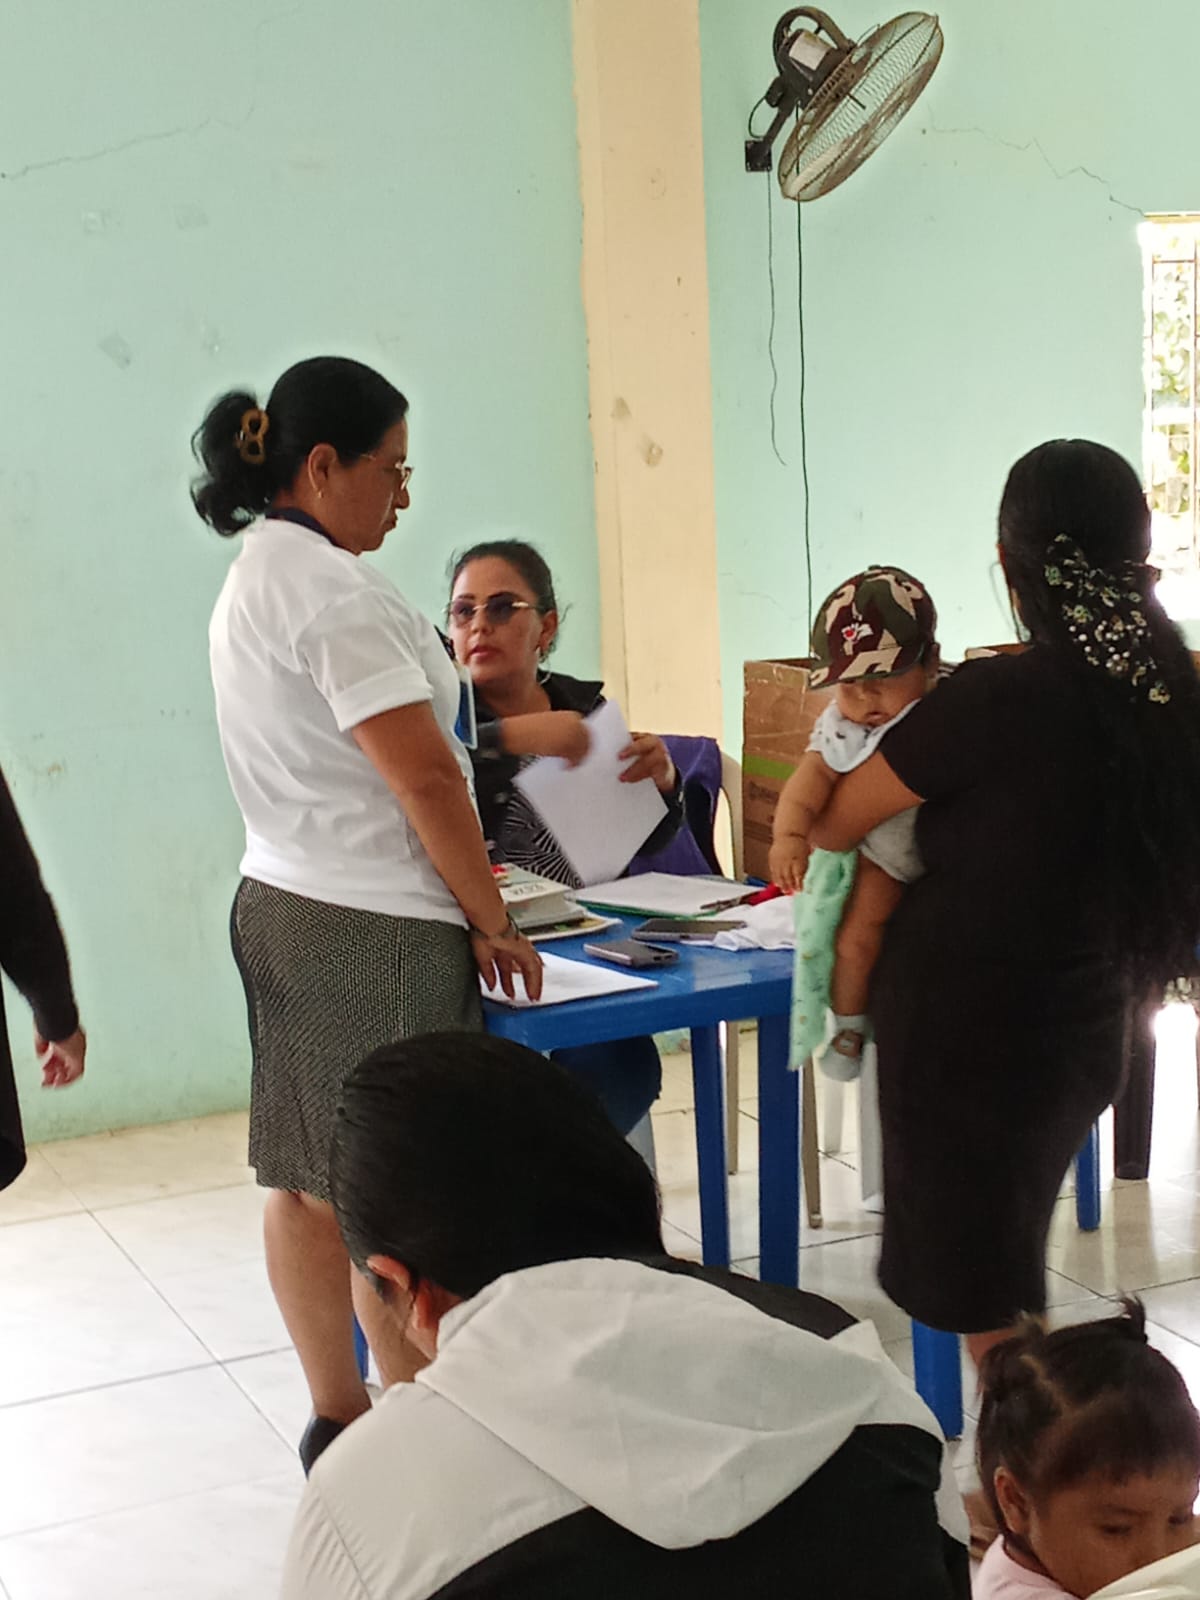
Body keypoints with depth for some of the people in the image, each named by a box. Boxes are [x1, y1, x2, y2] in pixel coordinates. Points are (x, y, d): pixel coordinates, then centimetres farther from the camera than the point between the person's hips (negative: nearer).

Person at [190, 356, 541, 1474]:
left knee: (304, 1184, 14)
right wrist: (492, 923, -8)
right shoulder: (331, 591, -16)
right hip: (372, 930, -10)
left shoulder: (253, 579, 15)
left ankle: (338, 1423, 26)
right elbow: (425, 776, -18)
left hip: (279, 906, 10)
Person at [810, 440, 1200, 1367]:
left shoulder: (996, 697, -22)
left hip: (969, 1034, -6)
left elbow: (832, 827, -9)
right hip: (1081, 1030, 7)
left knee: (983, 1309, 8)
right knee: (1006, 1278, 25)